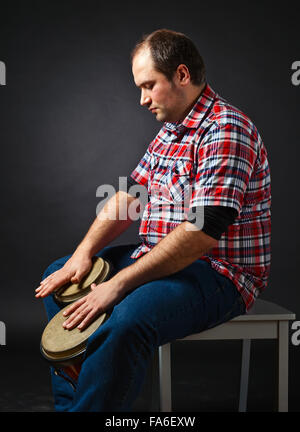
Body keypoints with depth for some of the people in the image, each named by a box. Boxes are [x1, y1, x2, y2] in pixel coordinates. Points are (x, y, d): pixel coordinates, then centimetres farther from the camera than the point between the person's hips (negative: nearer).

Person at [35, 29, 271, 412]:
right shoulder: (170, 130, 13)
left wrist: (119, 284, -27)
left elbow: (203, 231, -27)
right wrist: (84, 254, -4)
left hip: (220, 272, -10)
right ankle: (68, 403, 14)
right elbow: (129, 196, 11)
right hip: (160, 258, 10)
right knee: (59, 277, 11)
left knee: (127, 318, -37)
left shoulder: (226, 130, -18)